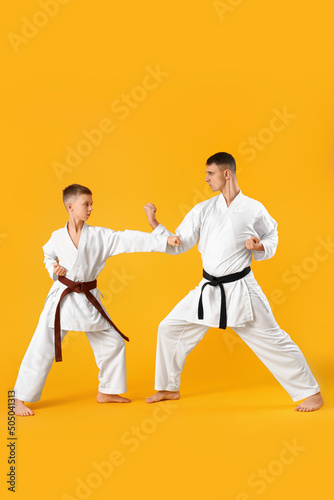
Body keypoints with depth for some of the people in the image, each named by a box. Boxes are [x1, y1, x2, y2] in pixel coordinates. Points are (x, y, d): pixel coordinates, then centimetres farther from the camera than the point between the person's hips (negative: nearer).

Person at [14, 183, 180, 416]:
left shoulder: (99, 236, -5)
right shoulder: (58, 237, -3)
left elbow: (129, 240, -12)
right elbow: (48, 257, 17)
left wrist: (164, 241, -19)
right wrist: (54, 269, -5)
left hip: (88, 300, 3)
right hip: (61, 299, -2)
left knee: (113, 342, 7)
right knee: (41, 349, -4)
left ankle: (105, 392, 27)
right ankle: (20, 399, 10)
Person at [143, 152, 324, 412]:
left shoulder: (254, 209, -6)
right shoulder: (203, 210, 3)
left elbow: (271, 237, 8)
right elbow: (177, 245, 3)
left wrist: (261, 247, -14)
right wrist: (155, 224, -6)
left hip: (241, 290, -4)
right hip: (208, 290, 4)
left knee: (272, 339, -3)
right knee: (169, 329, 6)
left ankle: (311, 392, 15)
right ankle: (169, 388, 26)